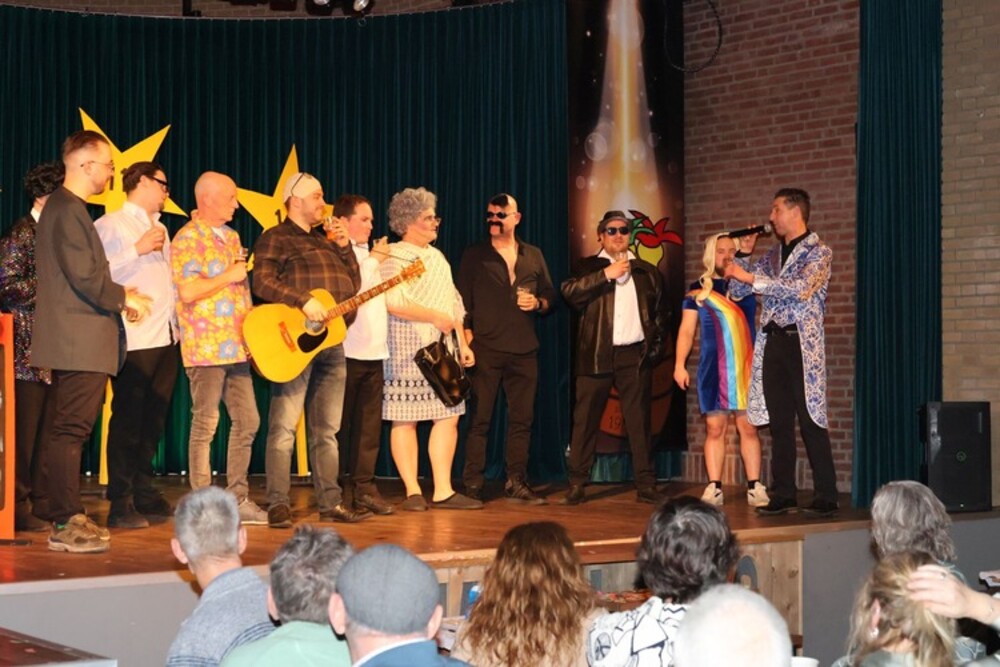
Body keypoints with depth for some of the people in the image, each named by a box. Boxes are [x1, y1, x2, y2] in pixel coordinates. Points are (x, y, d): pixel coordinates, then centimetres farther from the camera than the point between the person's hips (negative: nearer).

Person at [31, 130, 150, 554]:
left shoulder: (62, 208, 18)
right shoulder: (69, 210, -15)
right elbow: (84, 277, -21)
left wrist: (118, 296, 11)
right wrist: (125, 297, -8)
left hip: (74, 340, 11)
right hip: (80, 340, -11)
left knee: (61, 431, 12)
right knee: (70, 430, -8)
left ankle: (66, 516, 18)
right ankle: (65, 526, -6)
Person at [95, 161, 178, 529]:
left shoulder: (159, 229, 23)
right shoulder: (111, 225, -4)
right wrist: (137, 249, -19)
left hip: (166, 336, 8)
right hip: (134, 340, -8)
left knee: (153, 420, 12)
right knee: (128, 421, -6)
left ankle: (145, 495, 21)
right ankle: (120, 505, -2)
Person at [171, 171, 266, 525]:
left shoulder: (231, 236, 17)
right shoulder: (188, 238, -9)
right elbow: (187, 292, -20)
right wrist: (230, 276, -13)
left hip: (236, 346, 8)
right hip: (206, 346, -8)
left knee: (247, 420, 8)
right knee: (206, 423, -4)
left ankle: (238, 498, 16)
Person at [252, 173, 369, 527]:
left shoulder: (325, 241, 22)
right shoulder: (275, 239, 0)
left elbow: (353, 285, 19)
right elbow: (263, 282, -14)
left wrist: (344, 246, 7)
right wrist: (303, 301, -23)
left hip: (332, 343, 8)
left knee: (326, 429, 10)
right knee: (284, 427, -9)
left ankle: (331, 502, 14)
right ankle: (278, 505, -7)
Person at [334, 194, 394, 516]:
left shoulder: (368, 255, 21)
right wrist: (374, 260, -10)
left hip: (373, 353, 8)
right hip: (347, 352, -8)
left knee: (370, 423, 7)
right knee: (341, 423, -1)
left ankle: (363, 486, 12)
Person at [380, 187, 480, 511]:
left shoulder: (436, 256, 20)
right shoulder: (395, 257, -6)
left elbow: (453, 304, 22)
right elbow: (394, 303, -21)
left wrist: (462, 343, 16)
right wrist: (436, 318, -19)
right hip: (410, 353, -8)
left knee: (449, 417, 2)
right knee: (406, 419, -3)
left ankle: (443, 490, 6)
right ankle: (413, 492, 2)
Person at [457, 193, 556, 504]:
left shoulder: (533, 256, 14)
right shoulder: (474, 255, 5)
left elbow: (550, 296, 18)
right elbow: (463, 301, 2)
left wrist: (538, 303, -5)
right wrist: (467, 340, -8)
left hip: (524, 350, 3)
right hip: (485, 349, -3)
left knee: (522, 419, 5)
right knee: (480, 418, -3)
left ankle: (516, 482, 12)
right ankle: (473, 484, 1)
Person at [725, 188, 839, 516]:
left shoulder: (818, 252, -2)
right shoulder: (772, 255, 18)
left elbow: (801, 288, -20)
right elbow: (737, 291, 19)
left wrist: (752, 278, -18)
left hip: (801, 342, -6)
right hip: (772, 342, 6)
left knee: (811, 421, -7)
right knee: (779, 422, 7)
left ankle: (826, 497, -3)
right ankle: (783, 494, 10)